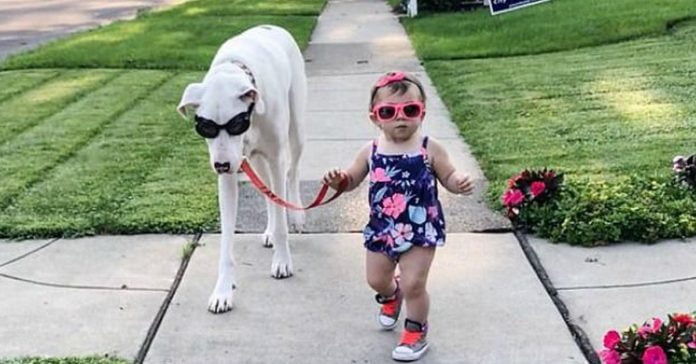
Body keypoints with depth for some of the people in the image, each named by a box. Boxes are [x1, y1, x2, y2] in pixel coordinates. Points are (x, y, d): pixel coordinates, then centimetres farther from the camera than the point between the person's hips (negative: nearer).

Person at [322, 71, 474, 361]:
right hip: (382, 229, 4)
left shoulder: (430, 149, -11)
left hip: (421, 229, -4)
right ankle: (391, 297, 56)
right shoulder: (370, 152, -5)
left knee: (413, 284, -6)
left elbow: (448, 176, -1)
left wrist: (459, 183, -23)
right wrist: (338, 180, -14)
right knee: (376, 280, 18)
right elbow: (352, 180, 7)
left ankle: (416, 331, 20)